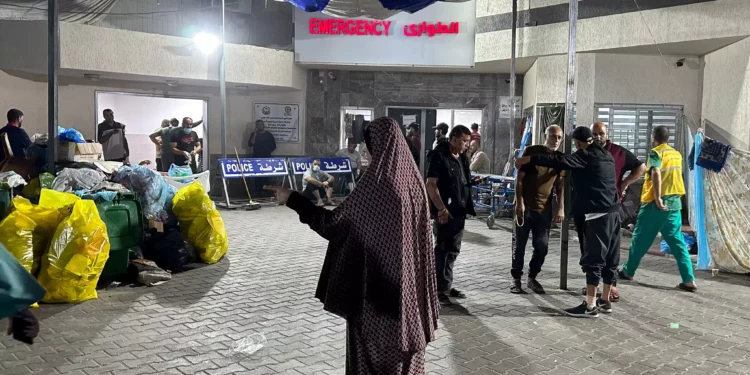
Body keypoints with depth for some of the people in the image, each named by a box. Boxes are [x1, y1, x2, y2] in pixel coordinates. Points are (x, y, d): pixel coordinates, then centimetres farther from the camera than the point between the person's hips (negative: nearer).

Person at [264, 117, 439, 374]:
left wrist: (291, 199, -11)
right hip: (409, 275, 6)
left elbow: (333, 222, -16)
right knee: (406, 329, 18)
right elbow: (421, 232, 7)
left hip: (377, 275, -6)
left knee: (373, 341, 8)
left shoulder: (376, 182, -19)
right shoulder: (413, 178, -1)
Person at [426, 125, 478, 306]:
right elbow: (431, 185, -17)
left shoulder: (463, 158, 13)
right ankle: (439, 289, 5)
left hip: (459, 211, 8)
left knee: (453, 250, 14)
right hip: (445, 212, -8)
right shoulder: (438, 156, -12)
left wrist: (474, 182, 7)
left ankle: (446, 285, 24)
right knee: (442, 249, -2)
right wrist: (441, 209, -22)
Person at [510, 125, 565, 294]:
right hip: (525, 206, -3)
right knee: (520, 245, 3)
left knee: (542, 246, 4)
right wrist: (519, 203, -11)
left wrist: (561, 209, 0)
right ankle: (516, 279, 14)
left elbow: (560, 186, 9)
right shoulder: (531, 151, -3)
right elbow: (519, 178, -3)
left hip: (545, 209, 3)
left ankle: (532, 278, 22)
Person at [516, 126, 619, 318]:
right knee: (610, 258, 12)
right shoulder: (606, 155, 16)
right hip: (612, 212, 9)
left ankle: (590, 305, -7)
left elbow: (559, 161, -18)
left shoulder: (586, 156, -9)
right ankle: (605, 301, 21)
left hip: (598, 214, -9)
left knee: (593, 259, -8)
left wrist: (528, 159, -16)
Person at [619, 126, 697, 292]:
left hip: (655, 203, -6)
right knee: (678, 242, 6)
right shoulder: (677, 154, 14)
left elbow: (656, 173, -25)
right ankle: (689, 280, 1)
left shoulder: (656, 153, -8)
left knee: (640, 239, 8)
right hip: (674, 203, 6)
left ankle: (628, 271, 19)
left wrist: (657, 198, -27)